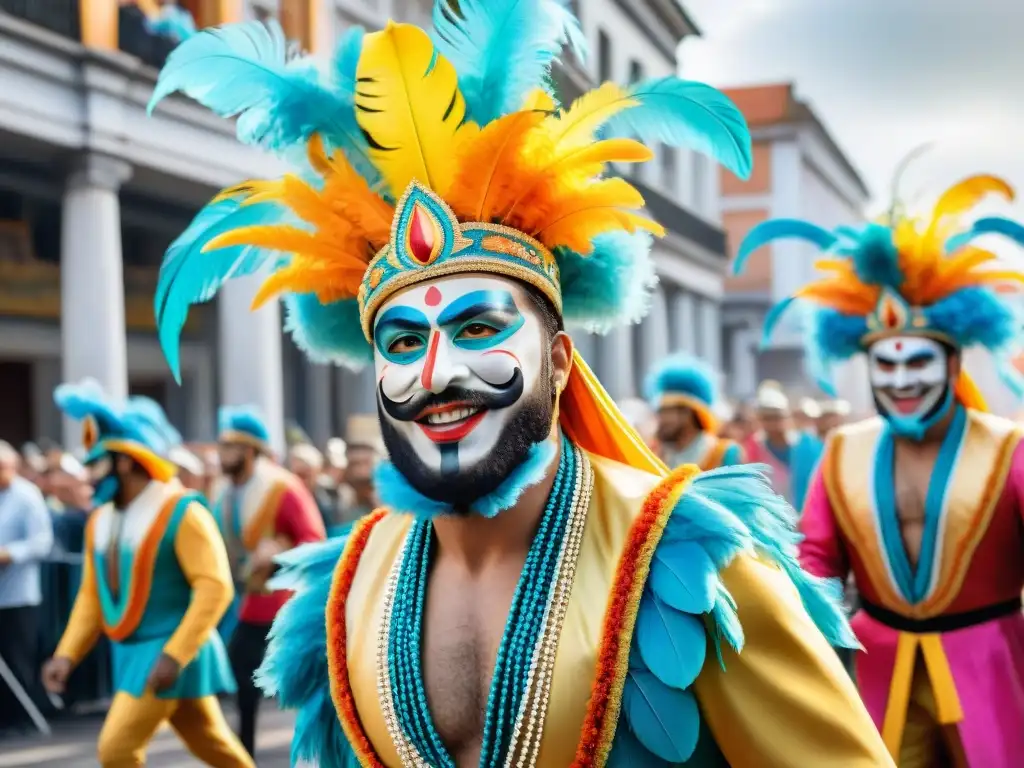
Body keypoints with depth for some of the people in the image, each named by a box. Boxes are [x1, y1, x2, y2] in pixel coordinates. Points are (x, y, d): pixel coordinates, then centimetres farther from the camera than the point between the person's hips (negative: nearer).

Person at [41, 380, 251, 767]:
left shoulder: (181, 513, -15)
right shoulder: (100, 521, 8)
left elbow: (215, 588, -20)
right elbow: (91, 595, 14)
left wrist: (174, 655, -25)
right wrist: (67, 654, 2)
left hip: (170, 653, -7)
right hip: (130, 652, 7)